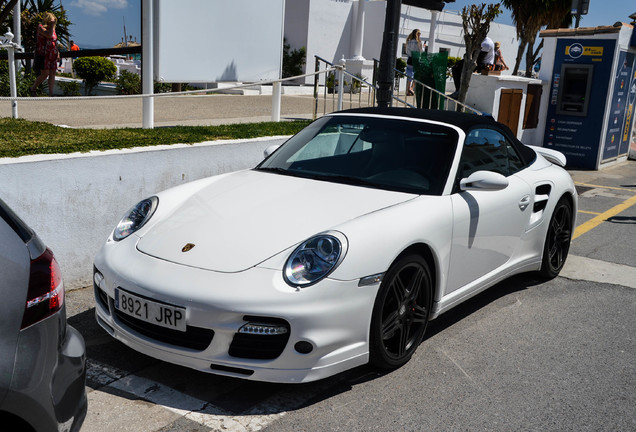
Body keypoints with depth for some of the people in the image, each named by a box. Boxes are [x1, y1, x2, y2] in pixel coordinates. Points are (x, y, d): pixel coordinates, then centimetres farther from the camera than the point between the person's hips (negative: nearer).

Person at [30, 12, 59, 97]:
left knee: (52, 74, 1)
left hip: (52, 55, 7)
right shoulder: (41, 27, -4)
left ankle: (51, 93, 2)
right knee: (45, 74, -10)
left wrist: (57, 52, 19)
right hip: (43, 55, -7)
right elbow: (49, 35, -23)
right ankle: (33, 89, 10)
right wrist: (51, 25, -14)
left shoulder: (53, 28, 18)